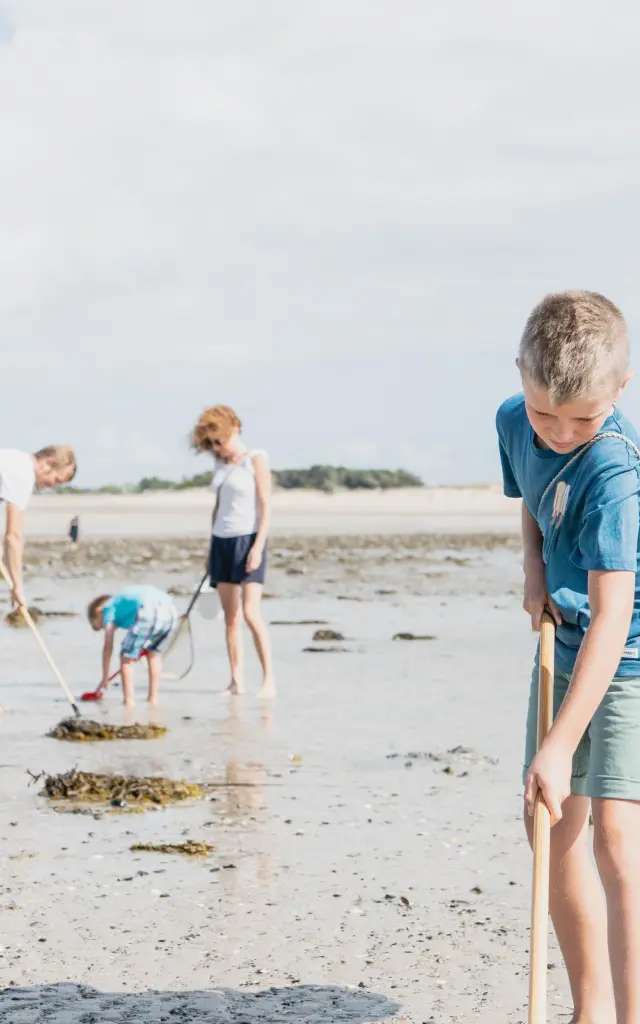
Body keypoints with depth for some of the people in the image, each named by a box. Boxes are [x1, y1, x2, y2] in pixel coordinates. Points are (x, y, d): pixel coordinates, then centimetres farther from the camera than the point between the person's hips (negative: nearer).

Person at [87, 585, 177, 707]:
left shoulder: (108, 607, 21)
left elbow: (108, 646, 16)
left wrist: (105, 678, 17)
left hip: (148, 612, -7)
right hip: (170, 610, 7)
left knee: (127, 657, 9)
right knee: (154, 652, 29)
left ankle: (129, 702, 4)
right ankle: (153, 699, 31)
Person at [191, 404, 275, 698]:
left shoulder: (256, 459, -6)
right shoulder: (220, 464, 12)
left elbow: (265, 506, -10)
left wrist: (258, 546, -17)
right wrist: (212, 547, 17)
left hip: (248, 539, -6)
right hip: (222, 541, 6)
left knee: (250, 613, -14)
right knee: (230, 616, 4)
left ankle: (269, 680, -10)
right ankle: (237, 680, 6)